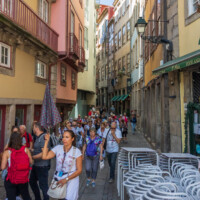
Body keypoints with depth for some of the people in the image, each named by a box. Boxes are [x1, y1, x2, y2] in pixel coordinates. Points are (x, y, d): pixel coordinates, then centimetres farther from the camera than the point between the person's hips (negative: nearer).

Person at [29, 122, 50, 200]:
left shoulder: (43, 137, -21)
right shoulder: (38, 137, 10)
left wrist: (32, 157, -21)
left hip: (42, 166, -10)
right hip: (36, 165, 10)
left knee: (43, 185, 2)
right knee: (32, 182, 22)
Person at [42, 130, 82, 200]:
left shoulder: (76, 151, -10)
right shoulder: (58, 148, -1)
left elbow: (79, 170, -9)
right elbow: (45, 157, -12)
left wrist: (66, 179, -18)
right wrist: (46, 141, -10)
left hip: (71, 179, -3)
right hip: (58, 178, 3)